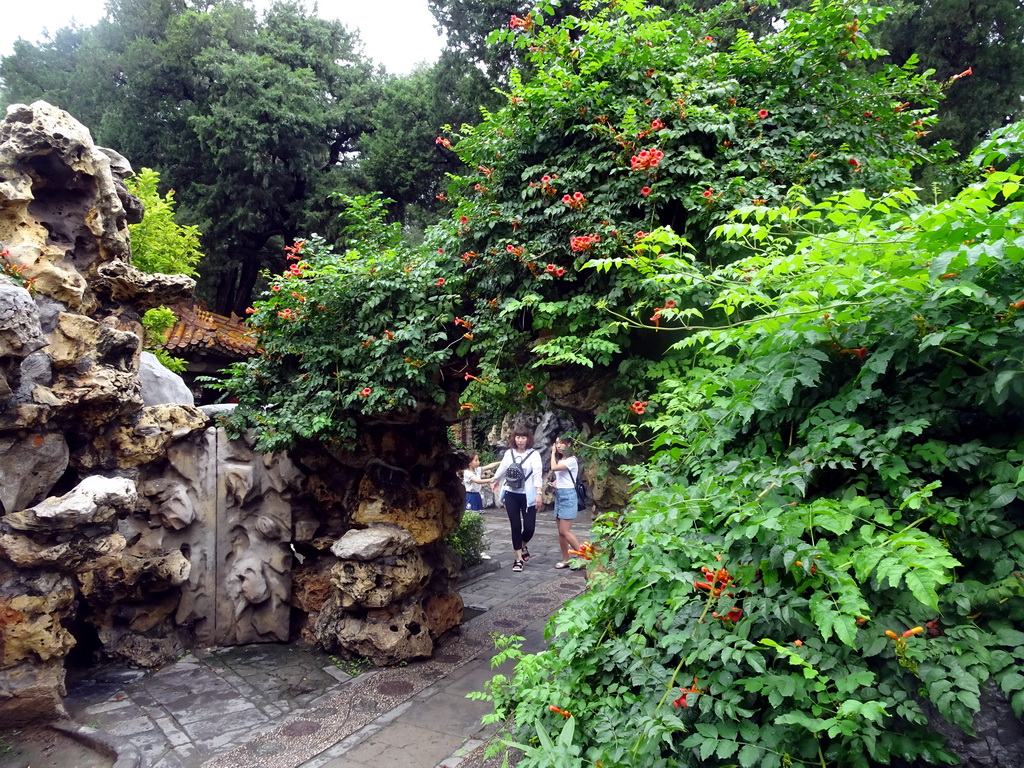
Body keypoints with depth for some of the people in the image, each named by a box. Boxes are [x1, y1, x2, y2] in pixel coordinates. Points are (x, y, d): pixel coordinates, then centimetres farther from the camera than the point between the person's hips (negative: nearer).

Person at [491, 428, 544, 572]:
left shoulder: (534, 454, -7)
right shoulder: (509, 453, 3)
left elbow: (538, 474, -17)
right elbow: (502, 469, 18)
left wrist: (539, 493, -27)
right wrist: (495, 482, 33)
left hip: (527, 495, -2)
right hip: (511, 495, 3)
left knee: (529, 527, -3)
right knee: (515, 526, 2)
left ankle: (523, 546, 30)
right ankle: (519, 559, 12)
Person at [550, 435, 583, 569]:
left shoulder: (572, 460, -12)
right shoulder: (560, 460, 14)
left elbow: (554, 468, -23)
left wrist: (553, 453, -11)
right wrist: (554, 483, 3)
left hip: (567, 495, -9)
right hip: (558, 495, 9)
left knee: (565, 531, -12)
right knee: (560, 531, 8)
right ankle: (565, 559, 15)